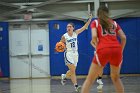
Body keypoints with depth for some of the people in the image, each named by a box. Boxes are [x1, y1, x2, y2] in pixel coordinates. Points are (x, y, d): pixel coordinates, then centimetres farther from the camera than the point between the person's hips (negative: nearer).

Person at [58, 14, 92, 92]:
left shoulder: (76, 33, -1)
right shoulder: (64, 36, -8)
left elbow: (85, 27, -4)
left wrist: (90, 19, -13)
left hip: (75, 54, 4)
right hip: (68, 54, -4)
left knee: (72, 71, 12)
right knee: (73, 70, -13)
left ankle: (64, 76, 42)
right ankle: (76, 86, -12)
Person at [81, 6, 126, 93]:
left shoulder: (95, 22, 17)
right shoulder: (114, 23, 24)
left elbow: (94, 36, -2)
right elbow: (124, 38, 13)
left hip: (103, 50, -3)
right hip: (116, 50, 3)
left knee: (90, 79, 3)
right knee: (116, 77, 23)